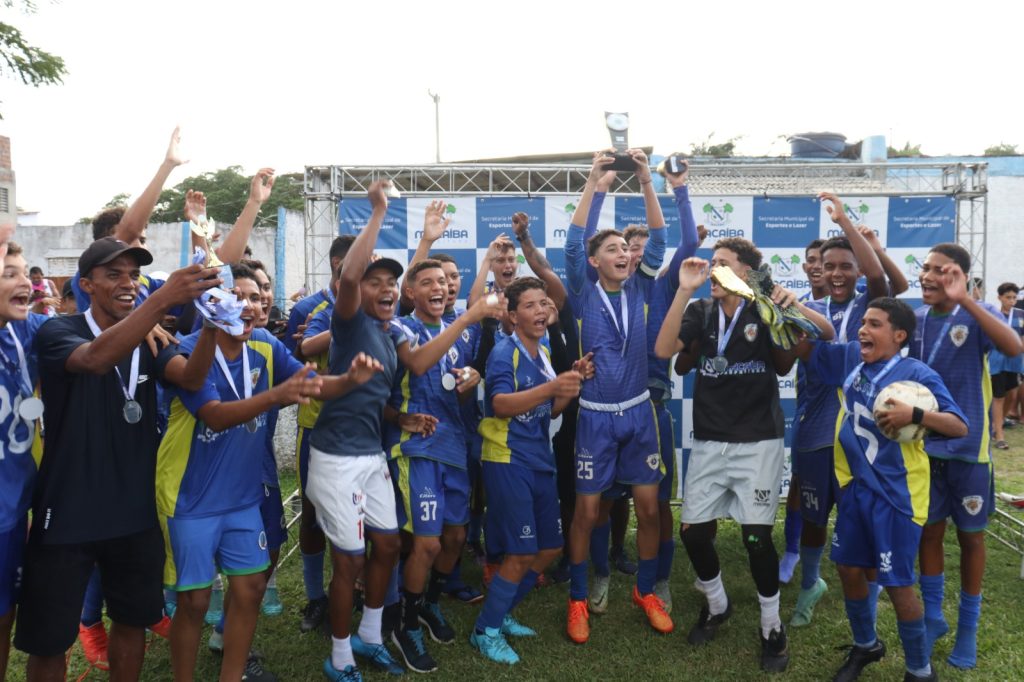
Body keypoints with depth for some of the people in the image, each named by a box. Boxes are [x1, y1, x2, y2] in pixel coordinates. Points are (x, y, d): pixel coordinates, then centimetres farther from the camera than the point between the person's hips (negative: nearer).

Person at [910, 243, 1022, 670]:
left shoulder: (977, 315, -11)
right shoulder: (916, 319, 1)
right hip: (924, 446, 4)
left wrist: (964, 300, -37)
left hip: (967, 447, -3)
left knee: (969, 536, 10)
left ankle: (968, 626, 27)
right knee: (929, 531, 12)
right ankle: (932, 617, 29)